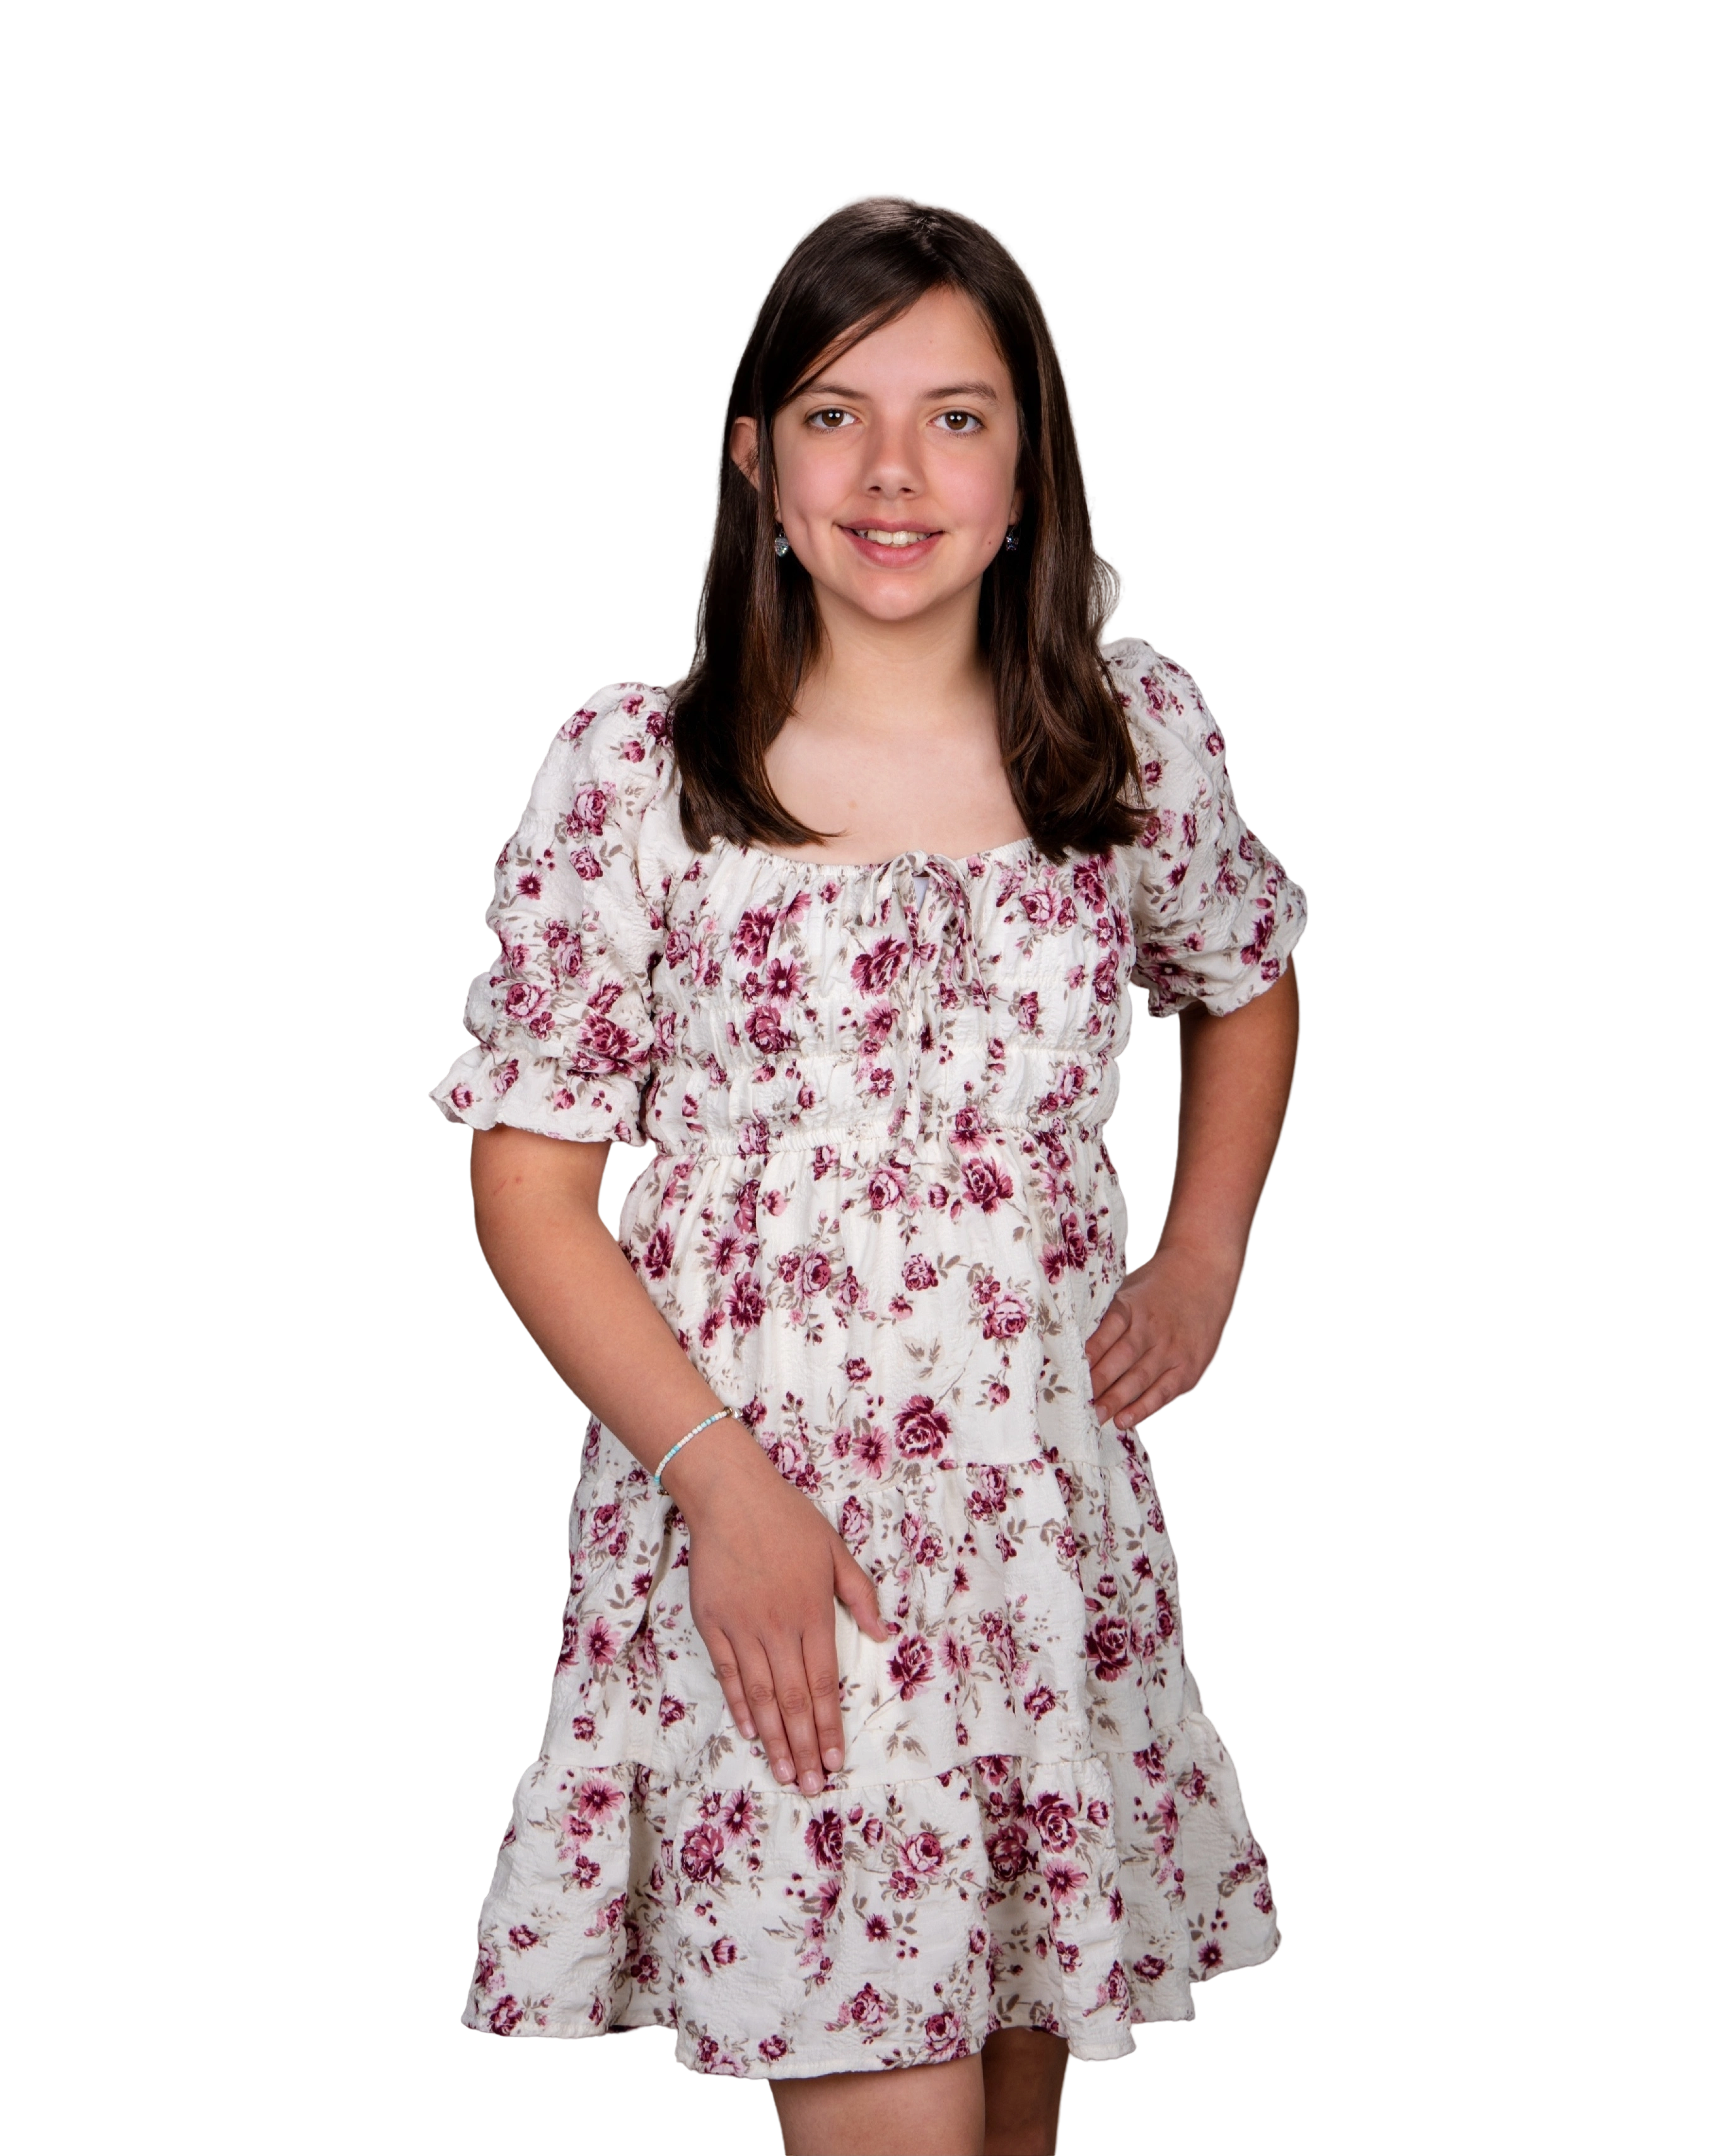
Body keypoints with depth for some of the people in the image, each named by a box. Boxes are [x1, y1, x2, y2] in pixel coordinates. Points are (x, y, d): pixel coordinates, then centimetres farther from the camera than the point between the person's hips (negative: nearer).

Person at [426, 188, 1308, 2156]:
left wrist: (1202, 1264, 9)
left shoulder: (1137, 731, 2)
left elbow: (1246, 981, 22)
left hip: (1054, 1506, 4)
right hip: (754, 1507, -3)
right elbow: (529, 1186, -5)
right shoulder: (630, 773, -7)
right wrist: (722, 1483, -15)